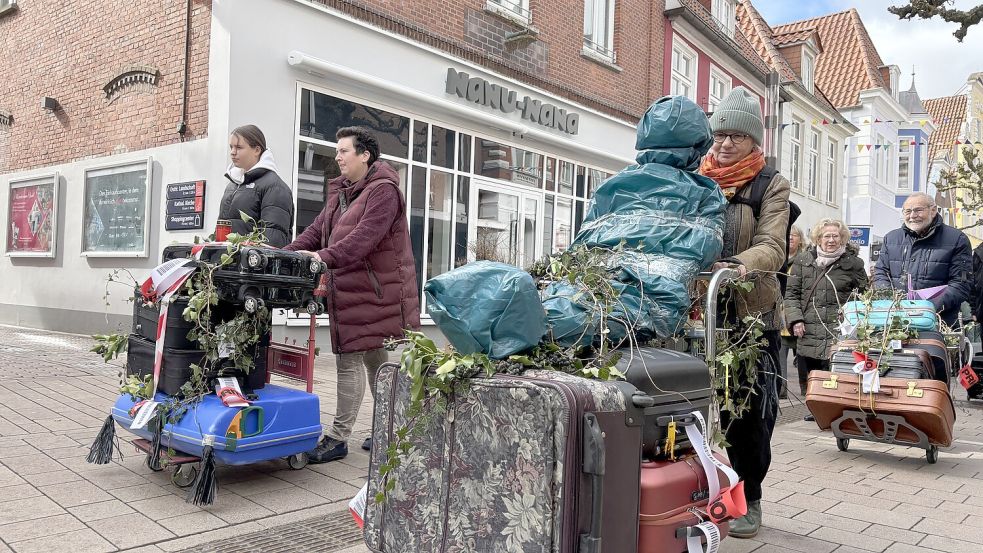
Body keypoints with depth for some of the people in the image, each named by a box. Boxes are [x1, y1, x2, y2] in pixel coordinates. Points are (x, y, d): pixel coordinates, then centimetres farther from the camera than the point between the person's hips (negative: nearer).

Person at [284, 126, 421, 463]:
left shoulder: (383, 190, -12)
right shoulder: (340, 192, 18)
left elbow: (364, 237, -24)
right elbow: (317, 230, 13)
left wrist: (325, 257, -33)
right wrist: (284, 254, -1)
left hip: (374, 290, -9)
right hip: (348, 292, 9)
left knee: (349, 361, -6)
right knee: (374, 359, 15)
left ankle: (337, 438, 4)